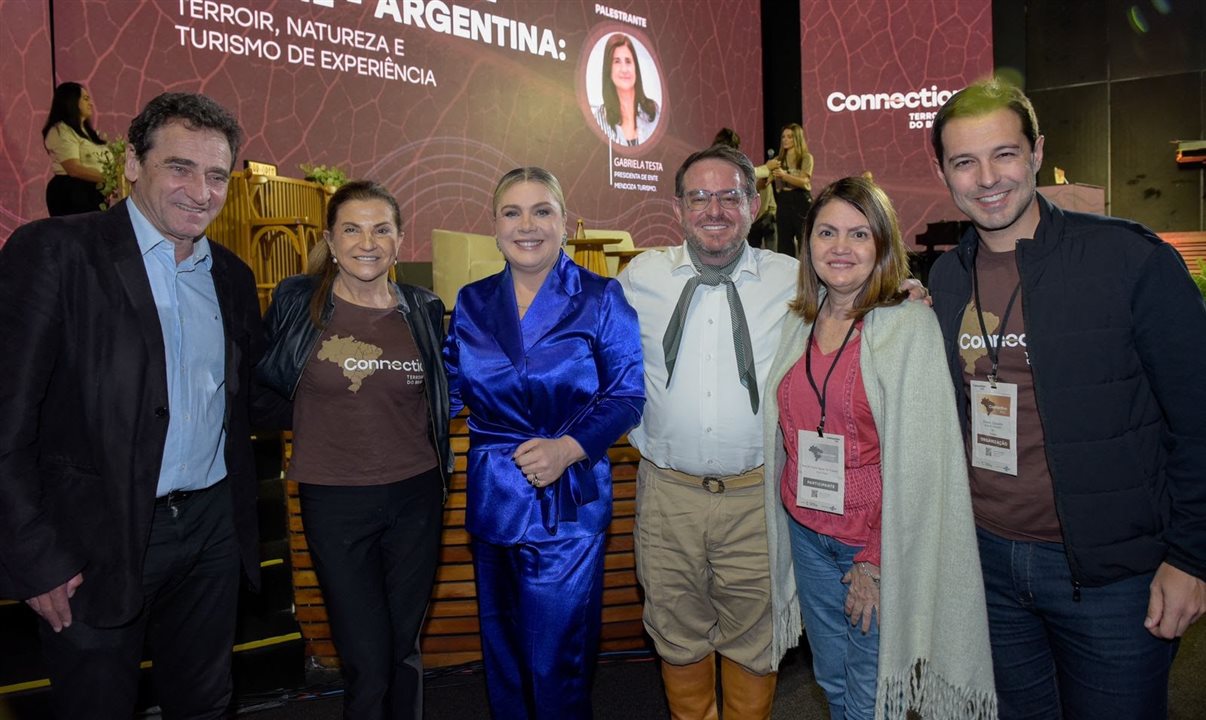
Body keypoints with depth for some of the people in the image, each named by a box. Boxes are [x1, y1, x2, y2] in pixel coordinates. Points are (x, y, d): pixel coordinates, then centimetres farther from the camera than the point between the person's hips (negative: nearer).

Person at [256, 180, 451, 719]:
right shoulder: (297, 301, -4)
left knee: (404, 648, 15)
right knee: (366, 661, 1)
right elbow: (263, 382, 10)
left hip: (415, 495, 2)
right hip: (334, 500, -2)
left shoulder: (423, 310, 2)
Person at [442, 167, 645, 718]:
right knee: (502, 650, 18)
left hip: (568, 501, -4)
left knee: (556, 657, 3)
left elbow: (626, 396, -6)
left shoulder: (601, 299, -5)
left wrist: (567, 448, -20)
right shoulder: (472, 302, 5)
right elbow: (451, 391, 12)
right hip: (491, 499, 4)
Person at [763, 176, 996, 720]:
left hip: (877, 543, -4)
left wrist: (877, 559, -14)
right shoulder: (797, 323, 4)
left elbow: (917, 459, -14)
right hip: (807, 532, 5)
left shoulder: (910, 325, -13)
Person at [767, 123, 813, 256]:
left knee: (805, 244, -3)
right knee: (784, 245, 5)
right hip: (783, 203, 4)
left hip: (801, 202, -4)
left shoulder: (806, 157, 1)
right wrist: (767, 169, -17)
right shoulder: (778, 160, 11)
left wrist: (784, 175, -29)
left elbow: (804, 182, -15)